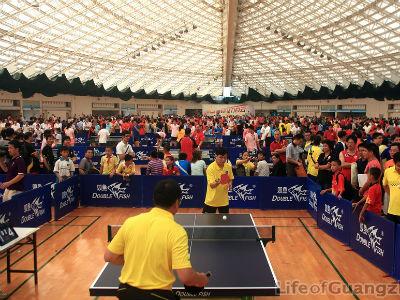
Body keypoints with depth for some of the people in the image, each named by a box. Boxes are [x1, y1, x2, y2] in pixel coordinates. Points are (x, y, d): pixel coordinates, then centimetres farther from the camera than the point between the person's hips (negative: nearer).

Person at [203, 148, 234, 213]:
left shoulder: (229, 167, -2)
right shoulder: (211, 168, -18)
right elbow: (211, 185, -23)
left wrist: (230, 184, -9)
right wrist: (218, 182, -44)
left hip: (224, 200, 4)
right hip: (211, 201, -4)